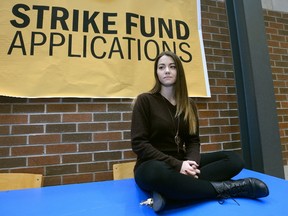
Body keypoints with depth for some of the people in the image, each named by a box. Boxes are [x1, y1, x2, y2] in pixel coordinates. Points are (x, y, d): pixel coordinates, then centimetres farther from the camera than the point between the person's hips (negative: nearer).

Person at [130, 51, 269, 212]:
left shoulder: (189, 104, 9)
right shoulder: (145, 100, -7)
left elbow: (193, 141, 7)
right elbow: (139, 144, -13)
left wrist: (191, 162, -16)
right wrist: (177, 165, -20)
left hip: (182, 162, 5)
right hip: (152, 166, -4)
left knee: (234, 159, -13)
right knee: (157, 173, -41)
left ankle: (167, 191, -27)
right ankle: (222, 188, -20)